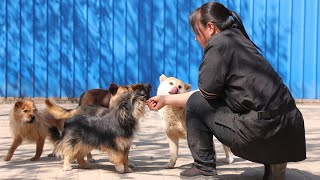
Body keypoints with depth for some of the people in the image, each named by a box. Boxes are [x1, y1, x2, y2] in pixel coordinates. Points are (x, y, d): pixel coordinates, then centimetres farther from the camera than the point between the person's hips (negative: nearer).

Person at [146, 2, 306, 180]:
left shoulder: (218, 43, -8)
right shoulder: (239, 39, 20)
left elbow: (207, 91, -9)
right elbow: (209, 93, 23)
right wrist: (166, 99, 29)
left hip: (263, 130, -9)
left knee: (196, 104, 4)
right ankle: (273, 162, 19)